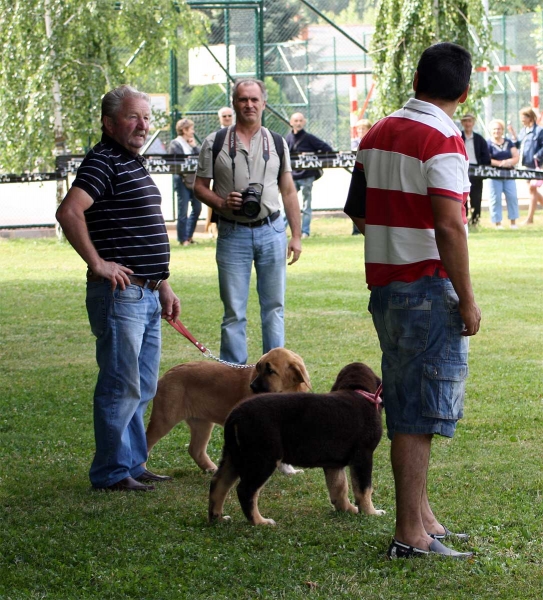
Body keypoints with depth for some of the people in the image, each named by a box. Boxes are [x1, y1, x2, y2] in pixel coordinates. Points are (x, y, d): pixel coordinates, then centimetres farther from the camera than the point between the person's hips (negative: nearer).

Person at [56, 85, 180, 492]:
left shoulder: (134, 163, 18)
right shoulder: (104, 161, -13)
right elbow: (69, 212, -29)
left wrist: (164, 286, 23)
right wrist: (98, 264, -22)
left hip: (147, 294, 10)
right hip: (119, 293, -10)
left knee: (143, 387, 15)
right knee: (121, 386, -5)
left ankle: (134, 464, 24)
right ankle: (112, 473, 3)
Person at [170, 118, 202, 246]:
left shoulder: (191, 143, 15)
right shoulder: (175, 144, -5)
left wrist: (195, 146, -1)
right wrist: (183, 173, -20)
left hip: (193, 180, 7)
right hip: (182, 180, -7)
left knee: (197, 208, 11)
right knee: (183, 211, -2)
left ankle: (188, 235, 23)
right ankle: (183, 239, 5)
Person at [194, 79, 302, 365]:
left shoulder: (276, 143, 9)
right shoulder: (215, 143, 2)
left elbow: (288, 192, 11)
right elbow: (200, 186, 5)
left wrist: (296, 235, 6)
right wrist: (221, 203, -15)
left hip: (271, 231, 2)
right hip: (232, 234, -2)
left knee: (274, 307, 6)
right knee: (234, 312, 1)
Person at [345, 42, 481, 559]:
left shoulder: (377, 135, 11)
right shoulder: (442, 141, -14)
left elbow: (358, 213, 17)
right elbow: (449, 227, -21)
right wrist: (467, 300, -16)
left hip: (383, 283, 8)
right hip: (429, 288, -8)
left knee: (405, 409, 15)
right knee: (420, 414, -5)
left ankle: (422, 517, 23)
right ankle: (410, 534, -3)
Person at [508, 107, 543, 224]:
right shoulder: (523, 131, 12)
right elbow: (518, 145, 11)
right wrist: (513, 135, 0)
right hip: (526, 164, 8)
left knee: (533, 188, -6)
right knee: (533, 189, 14)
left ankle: (530, 218, -3)